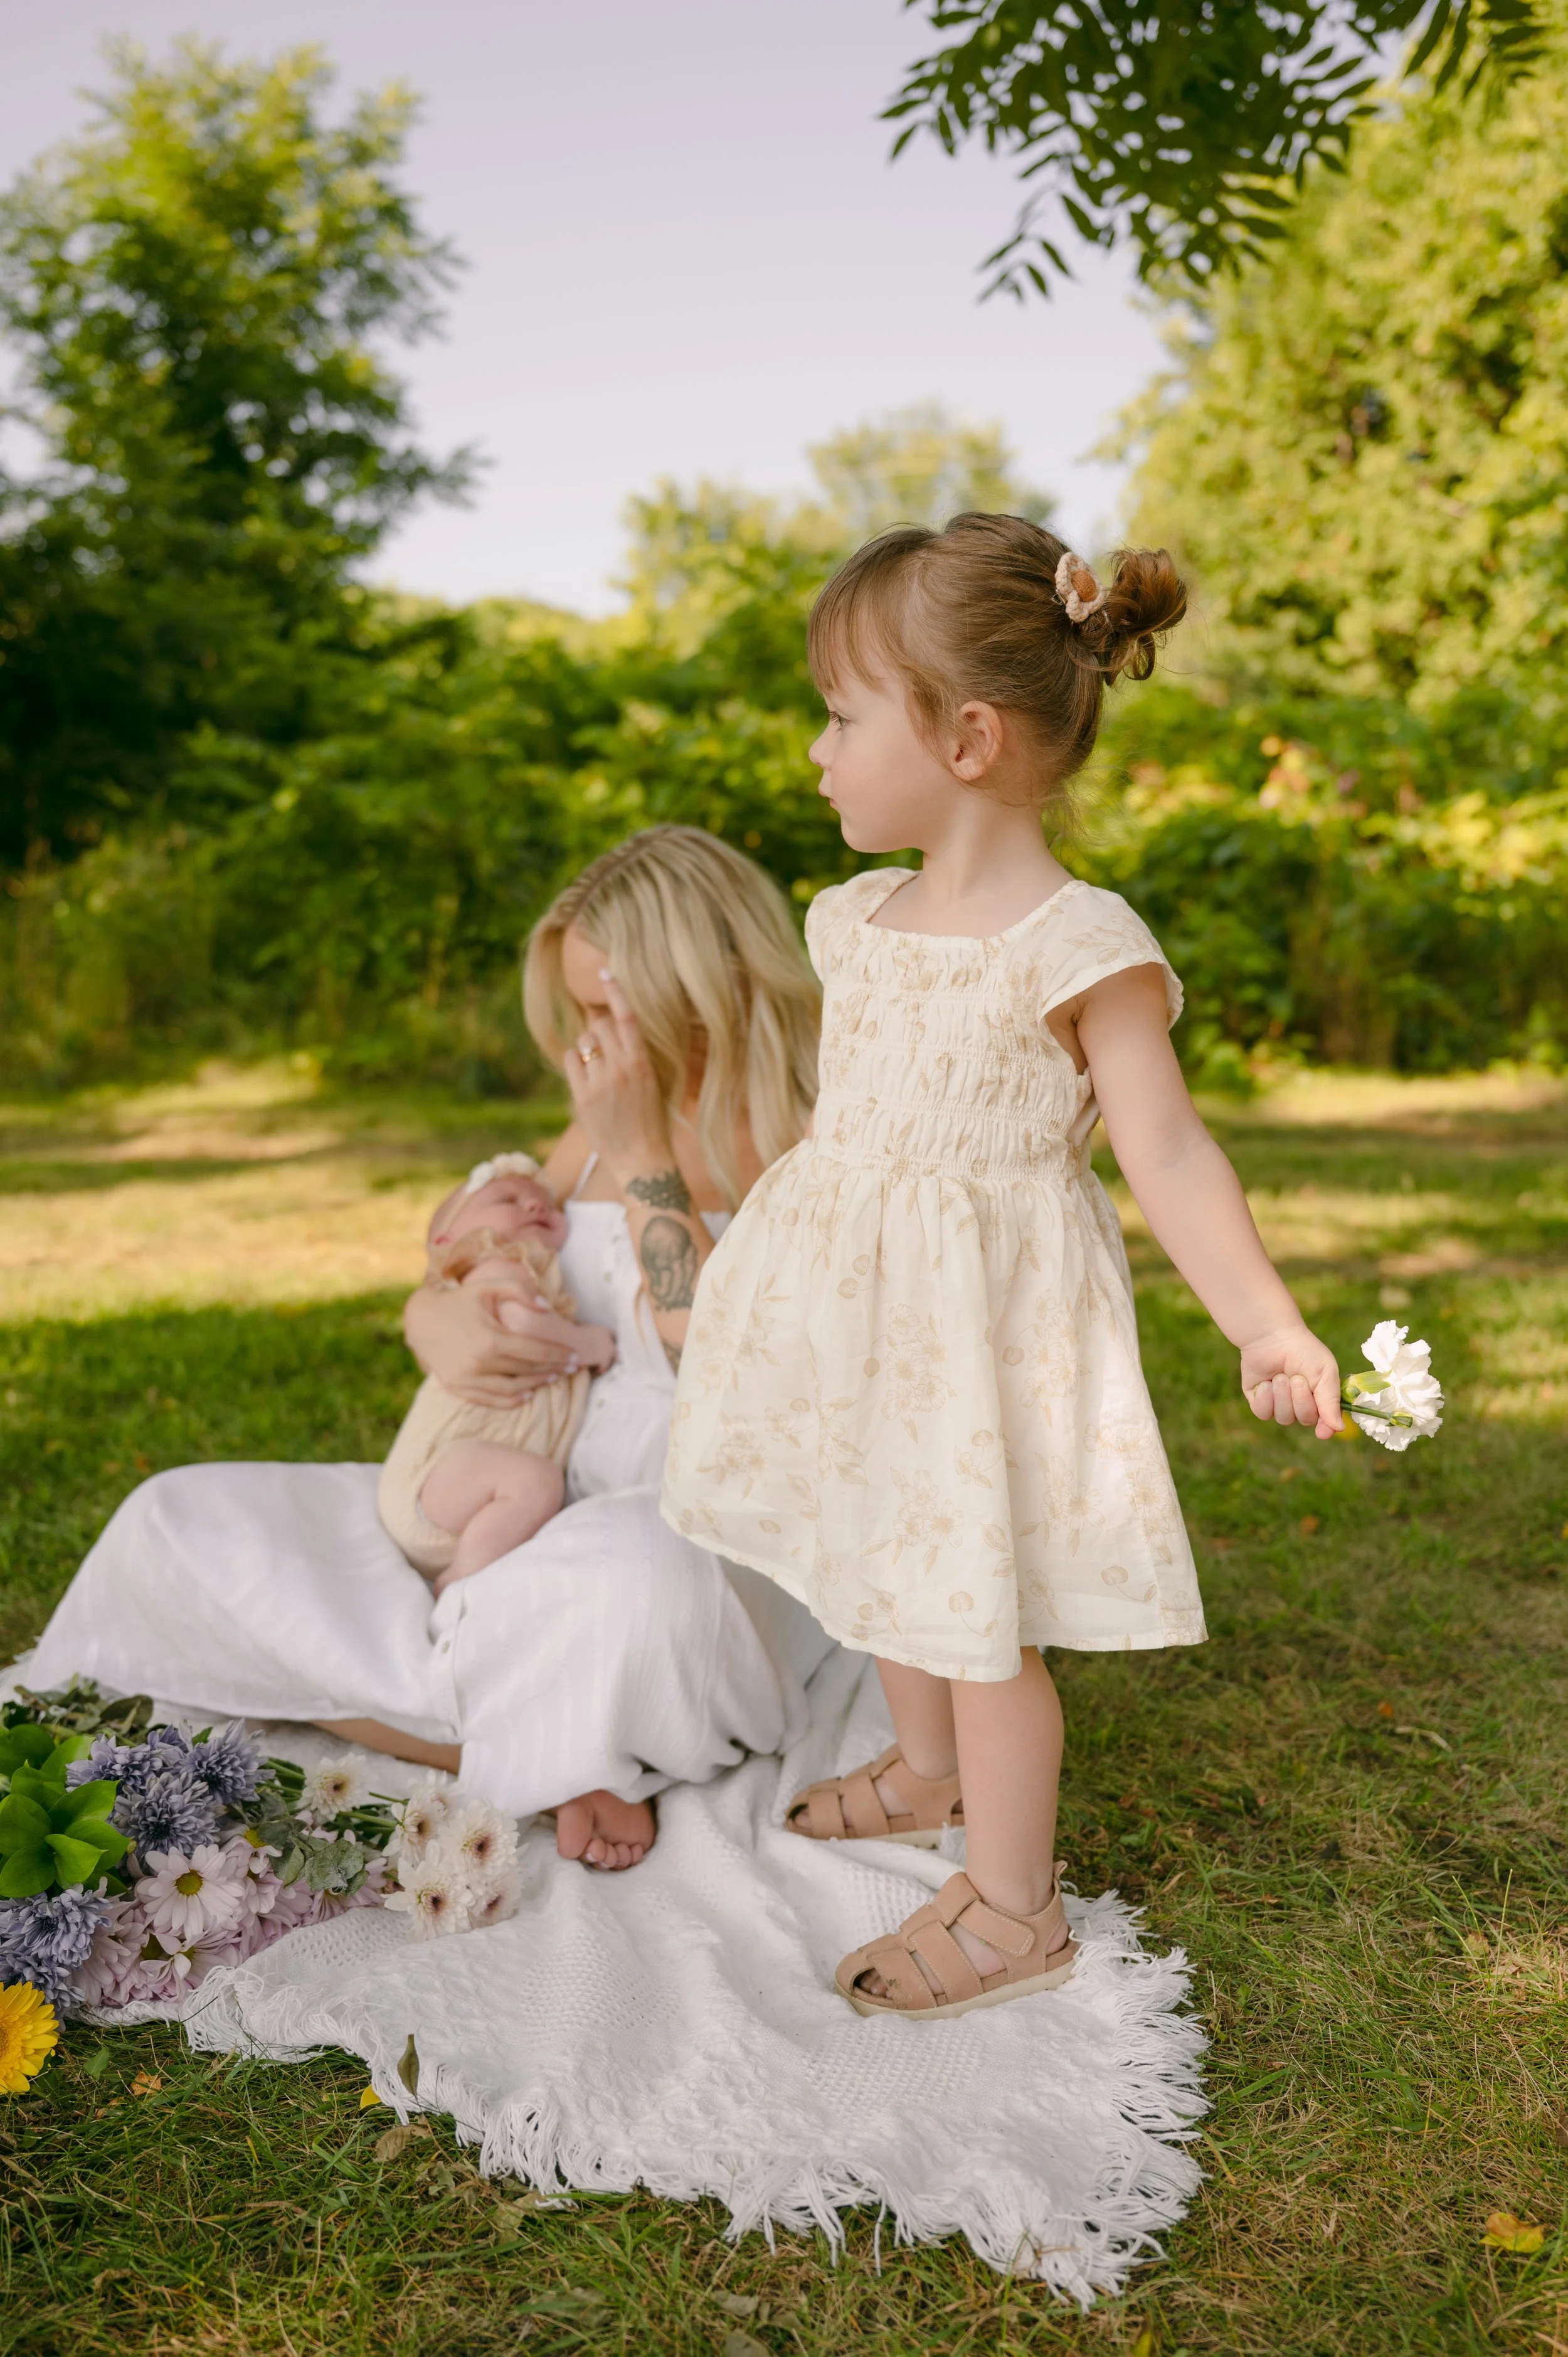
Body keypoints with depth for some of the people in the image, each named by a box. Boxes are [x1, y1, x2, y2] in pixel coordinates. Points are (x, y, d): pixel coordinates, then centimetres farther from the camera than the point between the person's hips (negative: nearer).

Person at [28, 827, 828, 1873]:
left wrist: (639, 1155, -17)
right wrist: (443, 1324, -11)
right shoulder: (613, 1131, 12)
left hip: (720, 1538, -6)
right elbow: (443, 1280, 13)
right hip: (545, 1509, 7)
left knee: (639, 1584, -43)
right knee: (185, 1524, -4)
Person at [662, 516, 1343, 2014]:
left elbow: (1166, 1154, -17)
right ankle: (927, 1775, 50)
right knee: (891, 1563, 24)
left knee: (978, 1612, 3)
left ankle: (1012, 1907, 24)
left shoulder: (1081, 948, -18)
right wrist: (754, 1230, 26)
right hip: (860, 1300, 8)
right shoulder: (862, 918, 4)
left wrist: (1266, 1326, -23)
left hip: (984, 1318, -7)